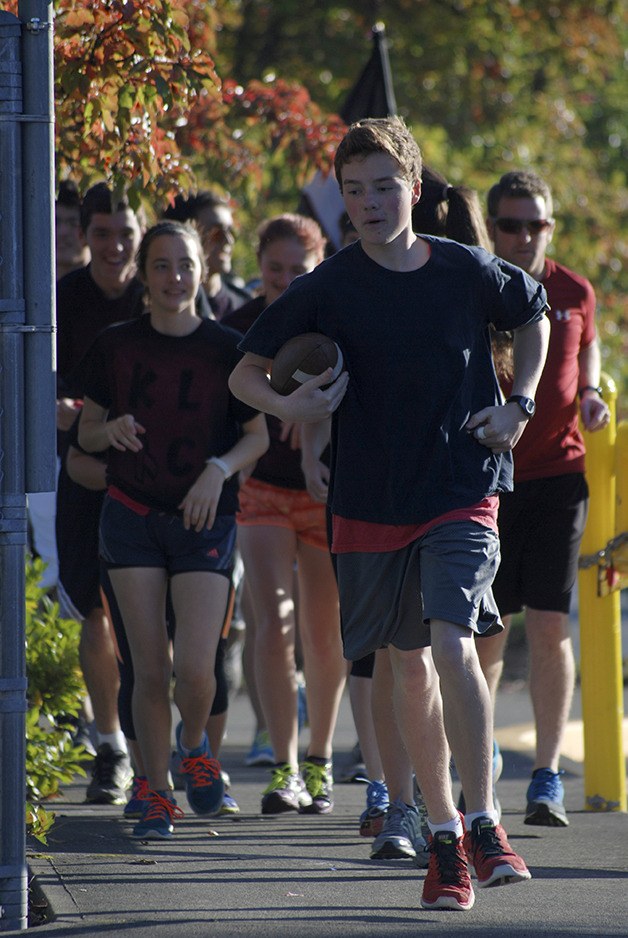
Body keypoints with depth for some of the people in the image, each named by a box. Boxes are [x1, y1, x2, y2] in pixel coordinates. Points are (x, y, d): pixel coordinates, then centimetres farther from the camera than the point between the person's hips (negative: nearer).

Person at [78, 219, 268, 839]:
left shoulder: (227, 349, -3)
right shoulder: (115, 346, 2)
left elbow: (258, 436, 4)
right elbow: (86, 433, 10)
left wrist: (220, 469, -14)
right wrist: (110, 431, -13)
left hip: (204, 521, -1)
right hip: (132, 516, 1)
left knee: (194, 666, -13)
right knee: (150, 668, -2)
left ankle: (194, 744, 19)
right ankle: (157, 796, 11)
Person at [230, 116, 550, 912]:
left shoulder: (468, 272, -3)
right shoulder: (329, 288, -5)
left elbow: (533, 317, 18)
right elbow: (245, 373, 1)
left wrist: (518, 405, 5)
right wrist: (288, 406, -20)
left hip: (462, 495, -1)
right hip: (371, 505, 1)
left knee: (453, 645, -20)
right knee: (410, 667, 10)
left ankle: (483, 823, -11)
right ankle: (443, 836, 21)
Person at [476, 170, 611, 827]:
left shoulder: (574, 294, 4)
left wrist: (590, 393, 3)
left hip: (558, 474, 1)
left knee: (549, 625, -6)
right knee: (484, 632, 3)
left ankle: (547, 775, -2)